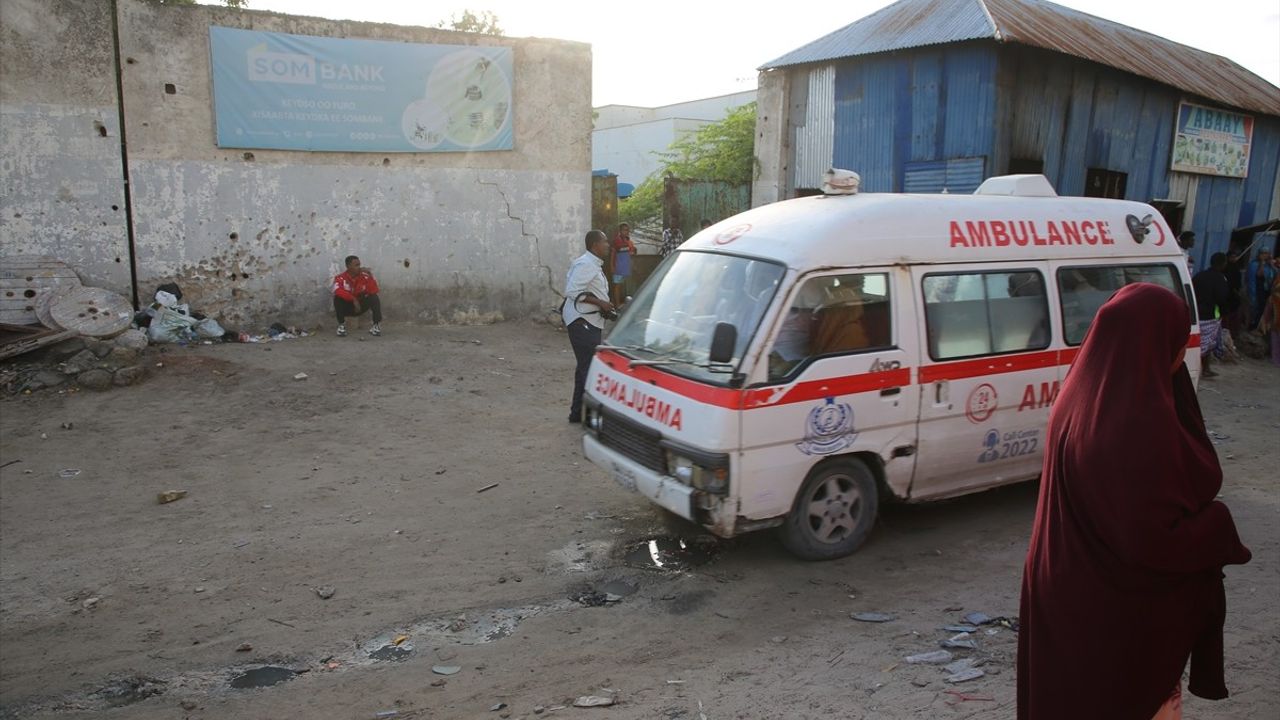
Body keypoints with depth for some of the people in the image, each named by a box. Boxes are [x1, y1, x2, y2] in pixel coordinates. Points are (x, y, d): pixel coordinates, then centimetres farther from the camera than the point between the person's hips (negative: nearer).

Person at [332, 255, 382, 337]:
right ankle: (341, 325, -18)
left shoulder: (364, 276, -9)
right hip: (346, 307, -2)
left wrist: (369, 275, -26)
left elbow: (374, 291, -22)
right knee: (338, 298, -31)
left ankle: (377, 324, -21)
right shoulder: (340, 278, -15)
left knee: (374, 297, -23)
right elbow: (338, 291, -35)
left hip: (361, 306, 2)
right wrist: (353, 299, -38)